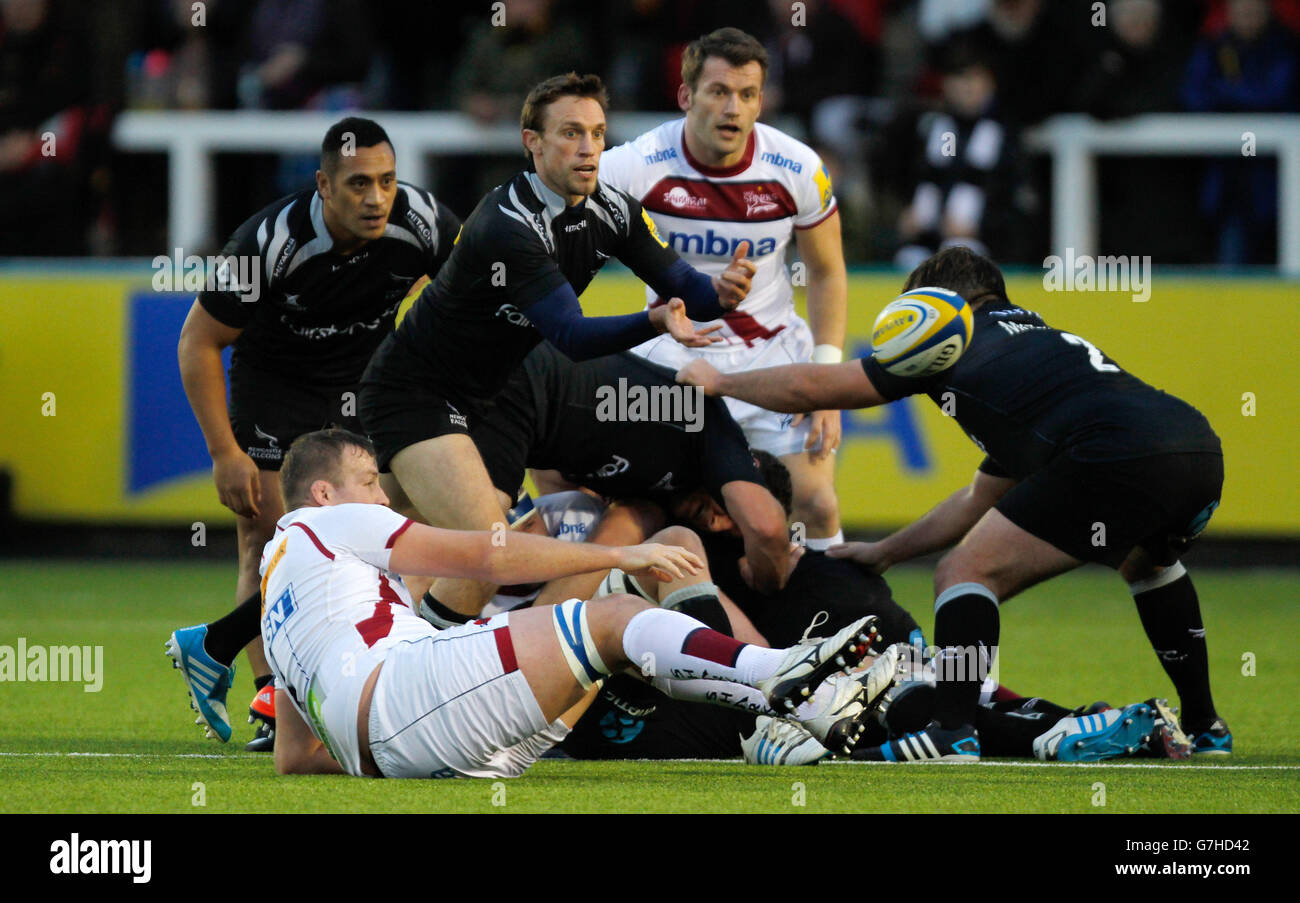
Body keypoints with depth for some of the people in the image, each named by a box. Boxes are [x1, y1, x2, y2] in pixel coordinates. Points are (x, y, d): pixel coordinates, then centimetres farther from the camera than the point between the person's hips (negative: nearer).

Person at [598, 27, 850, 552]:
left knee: (815, 504, -11)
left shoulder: (799, 170, -11)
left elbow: (827, 273, 3)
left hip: (774, 351, 1)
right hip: (673, 354, -1)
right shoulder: (638, 166, -17)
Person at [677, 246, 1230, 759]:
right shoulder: (1037, 337, 38)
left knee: (966, 574, 2)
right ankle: (1203, 728, 37)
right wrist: (885, 553, 53)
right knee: (1145, 561, 39)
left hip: (1120, 459, -8)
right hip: (1203, 453, 8)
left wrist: (719, 381, 35)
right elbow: (980, 501, 47)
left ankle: (952, 737, -10)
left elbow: (810, 387, 18)